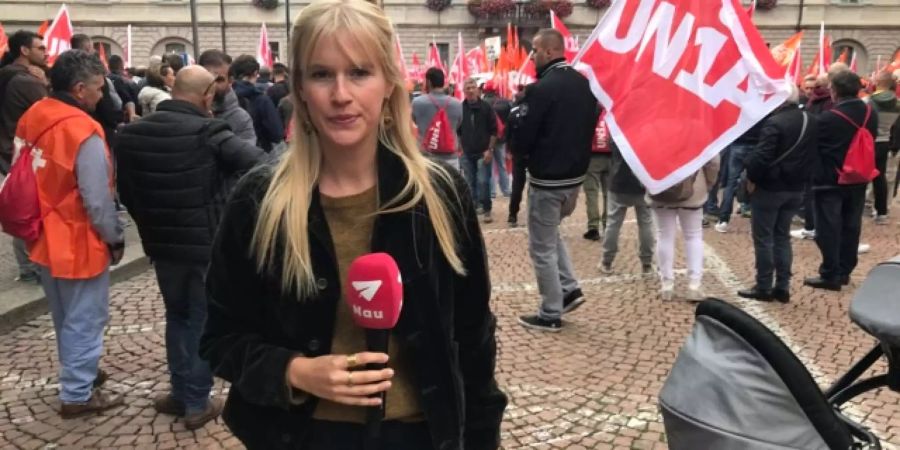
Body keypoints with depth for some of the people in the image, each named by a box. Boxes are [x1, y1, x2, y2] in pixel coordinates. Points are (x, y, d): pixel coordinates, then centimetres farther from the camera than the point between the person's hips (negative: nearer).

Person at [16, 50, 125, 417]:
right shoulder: (83, 132, -23)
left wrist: (40, 223, 19)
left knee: (66, 318, 22)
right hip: (79, 243, -8)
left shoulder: (30, 119, 2)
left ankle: (78, 374, 38)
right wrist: (115, 238, -8)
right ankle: (77, 394, 16)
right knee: (84, 320, 6)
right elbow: (97, 199, -22)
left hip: (45, 239, 8)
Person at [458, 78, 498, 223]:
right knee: (470, 183, 9)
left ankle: (487, 210, 2)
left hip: (483, 152, -3)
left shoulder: (486, 107, -4)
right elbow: (457, 131, 10)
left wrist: (490, 150, -9)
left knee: (483, 182, -7)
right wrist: (459, 148, 5)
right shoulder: (460, 108, 2)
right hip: (467, 153, 3)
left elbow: (493, 130, -3)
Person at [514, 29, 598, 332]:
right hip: (576, 175, 8)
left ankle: (550, 315, 12)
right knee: (551, 234, 27)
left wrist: (522, 149, 4)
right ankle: (569, 289, 21)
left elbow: (522, 139, -17)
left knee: (542, 247, 4)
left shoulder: (543, 88, -19)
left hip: (547, 179, -8)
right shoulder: (584, 84, 6)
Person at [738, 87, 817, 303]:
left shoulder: (774, 122, -20)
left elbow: (761, 157, -24)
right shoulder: (812, 121, 6)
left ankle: (764, 288, 8)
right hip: (796, 189, 7)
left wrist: (750, 175, -9)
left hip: (770, 188, -7)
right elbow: (812, 155, 13)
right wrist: (801, 177, 18)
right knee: (783, 237, 15)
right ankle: (782, 287, 17)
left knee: (763, 238, 3)